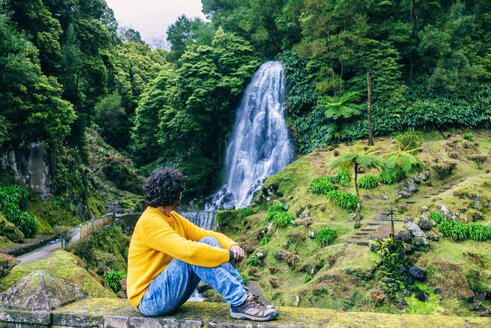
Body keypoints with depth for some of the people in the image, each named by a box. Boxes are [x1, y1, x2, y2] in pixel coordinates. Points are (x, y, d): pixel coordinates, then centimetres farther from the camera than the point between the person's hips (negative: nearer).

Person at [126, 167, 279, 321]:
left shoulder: (173, 218, 9)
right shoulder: (150, 221, -20)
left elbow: (210, 234, 9)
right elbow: (187, 250, -34)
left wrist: (232, 246, -13)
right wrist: (228, 255, -24)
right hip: (149, 301, -8)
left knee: (209, 242, -7)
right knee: (193, 256, -28)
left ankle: (242, 295, -14)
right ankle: (240, 303, -24)